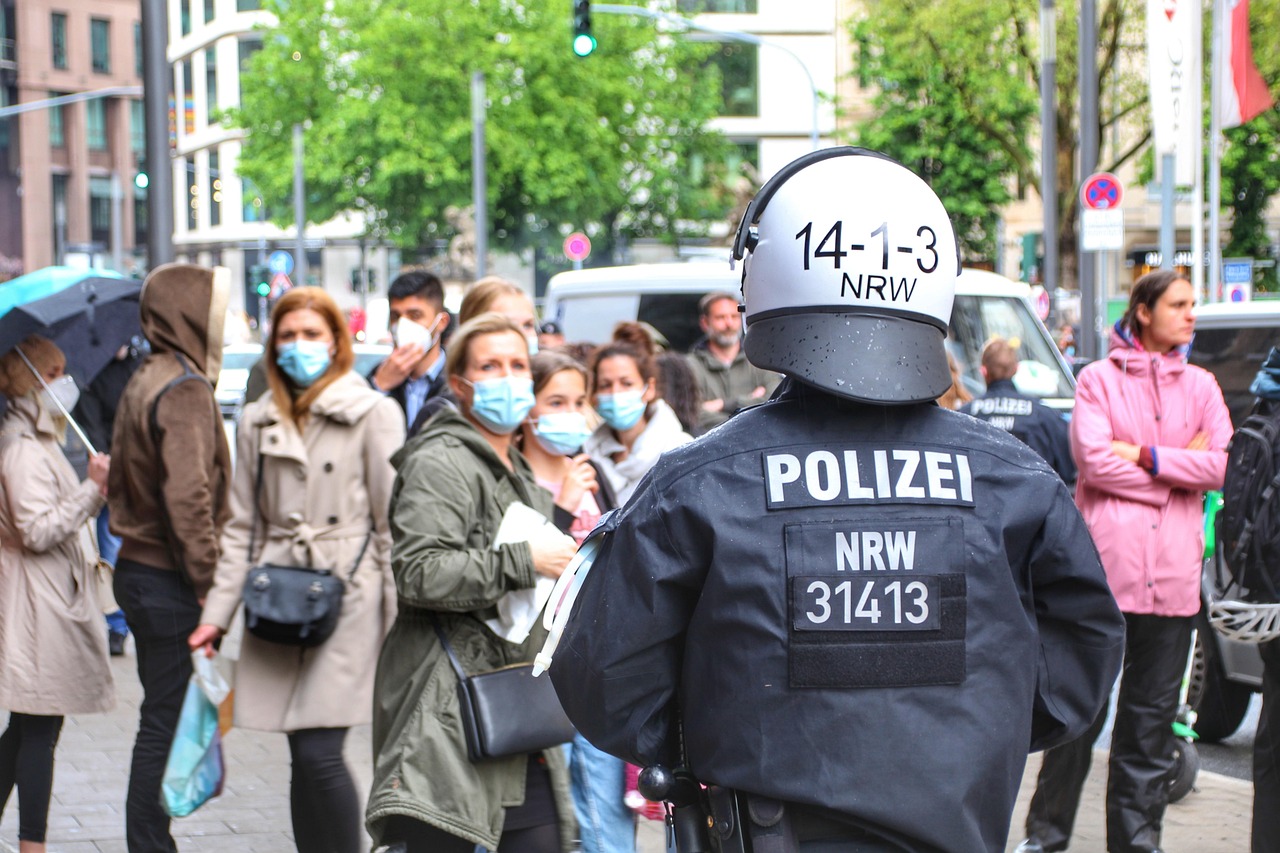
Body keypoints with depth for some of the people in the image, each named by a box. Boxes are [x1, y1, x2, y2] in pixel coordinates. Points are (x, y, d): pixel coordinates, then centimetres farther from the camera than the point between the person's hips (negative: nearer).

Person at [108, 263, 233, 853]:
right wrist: (210, 580, -19)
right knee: (167, 723, -4)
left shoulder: (143, 382, 14)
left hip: (138, 571, 10)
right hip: (171, 584, -10)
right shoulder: (184, 389, -16)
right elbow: (188, 499, -24)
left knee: (162, 720, 15)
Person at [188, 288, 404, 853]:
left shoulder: (373, 414, 0)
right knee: (303, 758, 6)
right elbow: (242, 525, 15)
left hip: (348, 596, -4)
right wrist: (218, 612, 8)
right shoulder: (258, 422, 13)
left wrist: (399, 619, -6)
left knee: (319, 753, -13)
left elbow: (392, 523, -2)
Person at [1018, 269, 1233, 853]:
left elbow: (1223, 465, 0)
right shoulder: (1099, 379, 4)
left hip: (1173, 573, 3)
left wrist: (1144, 455, -8)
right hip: (1106, 561, -3)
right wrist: (1181, 467, -5)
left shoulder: (1200, 386, 13)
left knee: (1153, 712, 5)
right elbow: (1094, 460, -10)